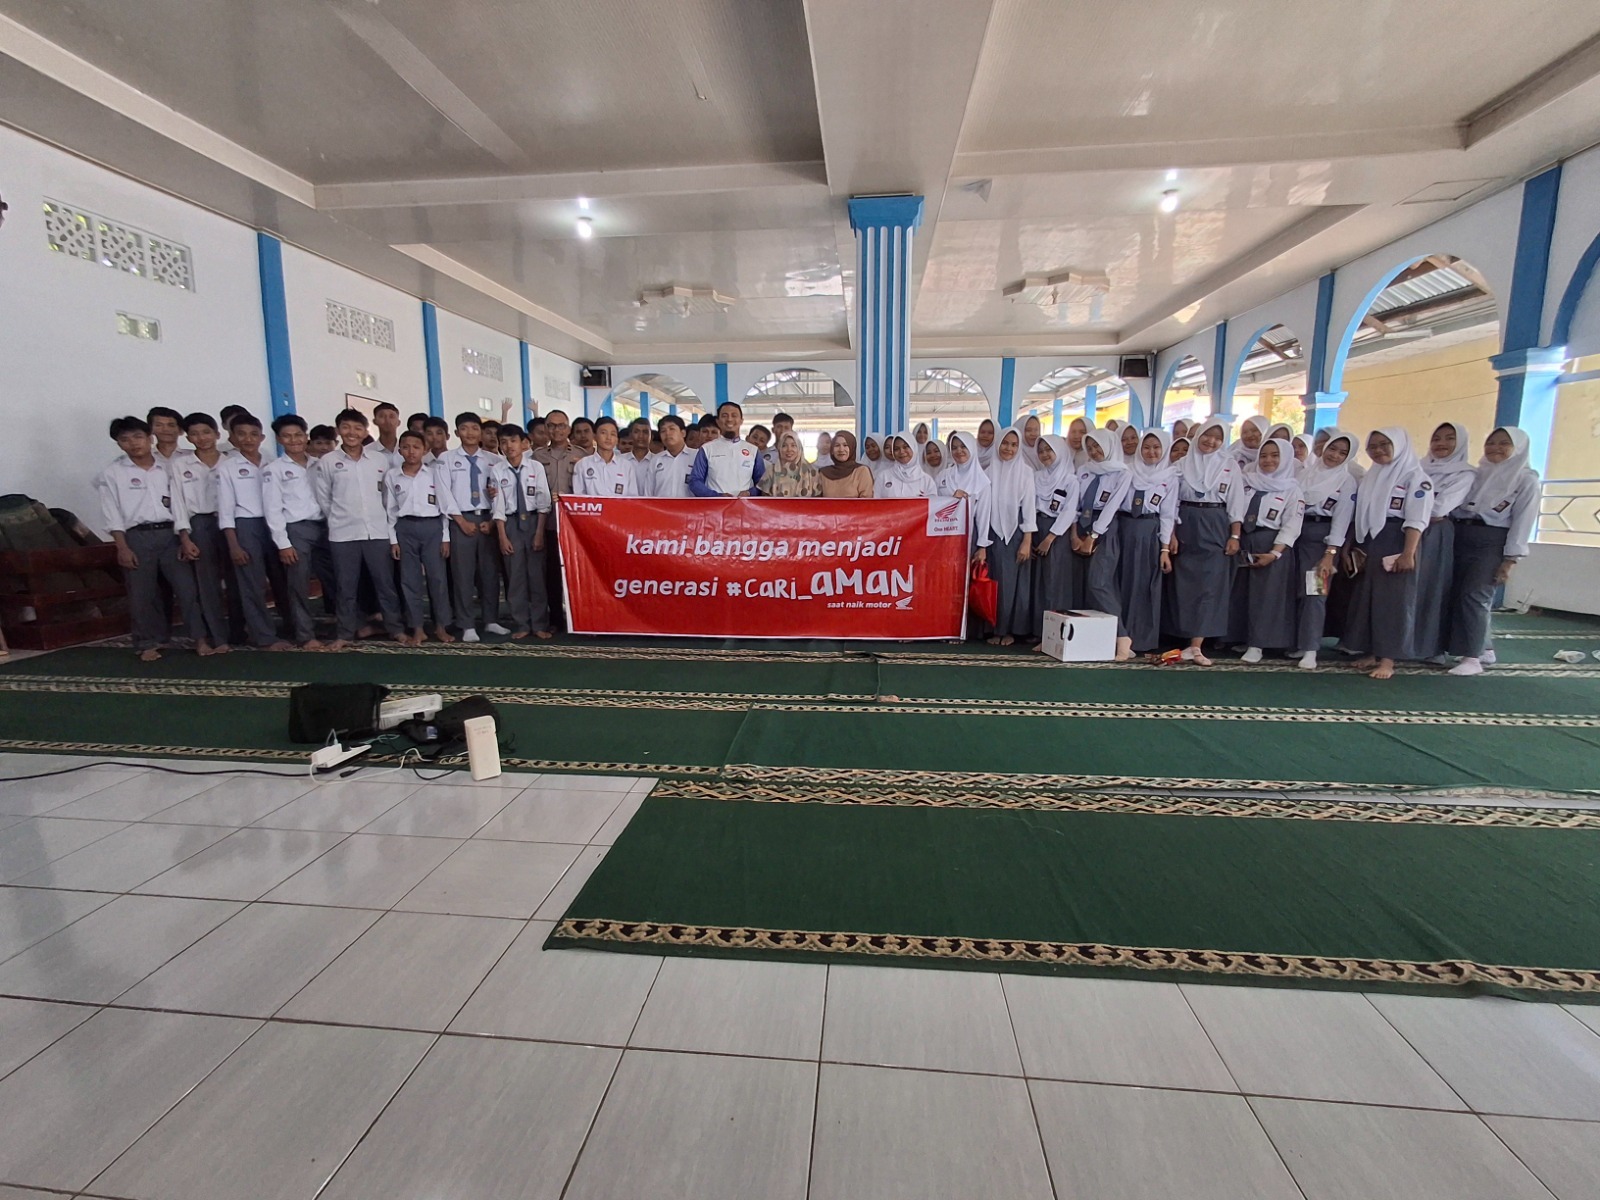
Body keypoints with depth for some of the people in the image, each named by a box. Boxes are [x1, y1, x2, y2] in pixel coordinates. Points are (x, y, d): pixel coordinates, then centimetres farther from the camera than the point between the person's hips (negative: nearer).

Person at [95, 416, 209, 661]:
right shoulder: (112, 474, 2)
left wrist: (185, 540, -2)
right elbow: (112, 514, -1)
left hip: (169, 534, 2)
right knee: (142, 594, 3)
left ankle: (200, 638, 3)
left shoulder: (165, 469, 9)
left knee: (187, 587, -2)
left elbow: (177, 506, 6)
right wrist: (122, 548, -10)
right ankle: (148, 644, 13)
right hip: (137, 537, -1)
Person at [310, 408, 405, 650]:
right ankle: (346, 633, 16)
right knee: (346, 587, 6)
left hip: (377, 532, 1)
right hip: (343, 535, -1)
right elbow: (322, 499, 6)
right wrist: (341, 519, 9)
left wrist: (383, 519, 10)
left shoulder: (378, 461, 7)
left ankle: (396, 628, 14)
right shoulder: (326, 462, 1)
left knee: (385, 584, 5)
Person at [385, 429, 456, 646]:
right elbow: (390, 509, 7)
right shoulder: (391, 475, 5)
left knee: (437, 576, 1)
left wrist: (446, 536, -1)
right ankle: (416, 629, 13)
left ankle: (441, 626, 13)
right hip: (405, 528, 1)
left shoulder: (434, 472, 2)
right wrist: (393, 539, 2)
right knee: (409, 579, 5)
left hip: (432, 526, -1)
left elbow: (446, 504, 2)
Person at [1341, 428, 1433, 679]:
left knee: (1394, 601, -4)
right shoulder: (1372, 476, 16)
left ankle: (1387, 660, -1)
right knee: (1366, 599, 7)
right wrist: (1358, 548, 13)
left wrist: (1408, 553, -20)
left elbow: (1416, 520, -13)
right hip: (1369, 544, 7)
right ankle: (1372, 653, 15)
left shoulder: (1415, 476, -4)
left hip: (1396, 544, -7)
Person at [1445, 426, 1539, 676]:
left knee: (1474, 597, -13)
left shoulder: (1526, 479, 1)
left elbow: (1523, 521, -5)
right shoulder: (1476, 474, 15)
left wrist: (1510, 559, -11)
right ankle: (1481, 648, 17)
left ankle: (1473, 658, -9)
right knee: (1455, 596, 3)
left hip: (1491, 543, -5)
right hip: (1459, 538, 5)